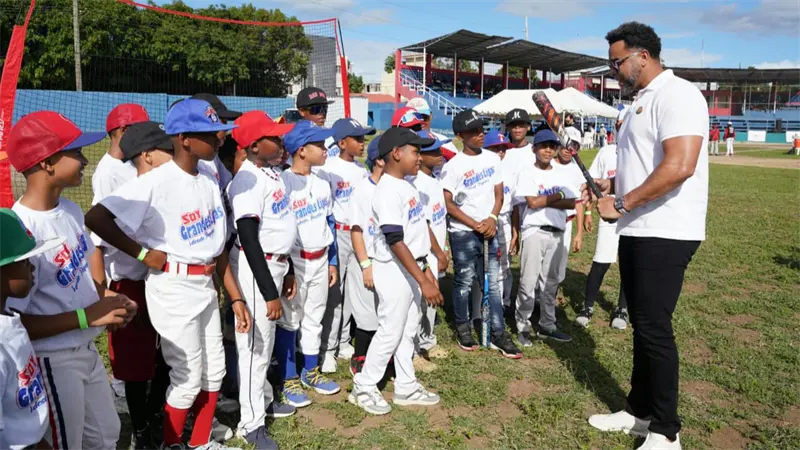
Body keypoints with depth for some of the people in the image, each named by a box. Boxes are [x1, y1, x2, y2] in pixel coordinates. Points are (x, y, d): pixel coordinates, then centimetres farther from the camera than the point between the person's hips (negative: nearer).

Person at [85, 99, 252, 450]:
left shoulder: (209, 177, 4)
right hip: (172, 291, -7)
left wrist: (235, 297, 7)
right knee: (188, 379, 3)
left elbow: (218, 244, 8)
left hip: (206, 287, 7)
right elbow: (95, 218, -23)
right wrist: (142, 253, -15)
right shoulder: (155, 182, -19)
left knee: (214, 371, 17)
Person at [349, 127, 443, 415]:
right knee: (390, 332, 1)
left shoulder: (406, 186, 9)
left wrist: (426, 270, 17)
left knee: (408, 330, 16)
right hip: (395, 271, -9)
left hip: (412, 267, 9)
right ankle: (364, 388, 17)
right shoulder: (388, 191, -21)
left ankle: (406, 387, 28)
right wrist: (423, 281, -27)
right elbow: (396, 242, -26)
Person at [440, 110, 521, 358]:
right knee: (464, 282, 6)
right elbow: (447, 203, -13)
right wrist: (475, 225, -15)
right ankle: (463, 328, 23)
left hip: (489, 231, 4)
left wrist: (492, 219, -10)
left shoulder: (493, 159, 4)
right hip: (463, 233, -4)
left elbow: (498, 194, 7)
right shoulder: (453, 166, -11)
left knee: (492, 282, 7)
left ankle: (498, 333, 13)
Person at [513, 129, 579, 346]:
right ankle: (523, 327, 7)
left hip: (557, 233, 5)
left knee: (551, 282, 12)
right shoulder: (527, 174, -1)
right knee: (528, 282, -4)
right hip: (534, 232, -5)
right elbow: (532, 202, -14)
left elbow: (572, 203, 2)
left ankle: (547, 326, 22)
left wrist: (543, 201, -9)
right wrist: (559, 195, -3)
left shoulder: (563, 173, 11)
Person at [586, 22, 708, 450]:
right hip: (637, 232, 10)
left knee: (654, 328, -3)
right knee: (641, 325, 15)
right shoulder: (642, 101, 17)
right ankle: (639, 411, 29)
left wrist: (621, 204, -18)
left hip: (664, 234, -9)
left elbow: (678, 167, -25)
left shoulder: (677, 94, -13)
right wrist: (610, 183, 10)